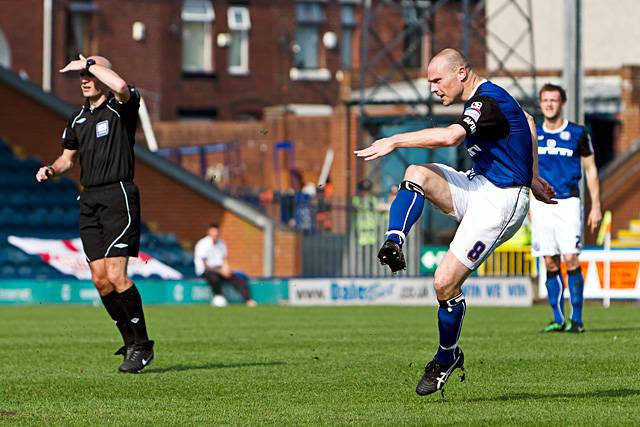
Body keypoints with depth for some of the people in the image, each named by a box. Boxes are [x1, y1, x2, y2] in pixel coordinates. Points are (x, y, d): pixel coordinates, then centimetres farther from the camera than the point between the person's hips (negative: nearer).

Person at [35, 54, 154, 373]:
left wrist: (89, 64, -17)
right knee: (100, 280, 3)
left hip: (118, 196, -7)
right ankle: (131, 343, 14)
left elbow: (121, 86, -30)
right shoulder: (78, 118, 16)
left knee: (116, 276, -15)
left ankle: (142, 345, -3)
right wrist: (51, 170, 5)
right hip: (89, 201, 7)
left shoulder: (121, 107, -6)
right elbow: (69, 157, 27)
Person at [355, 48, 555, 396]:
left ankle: (447, 357, 11)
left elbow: (450, 136, -38)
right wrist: (532, 178, 29)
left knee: (445, 283, -10)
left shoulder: (487, 101, -21)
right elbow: (526, 123, 28)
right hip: (477, 185, 10)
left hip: (499, 202, -10)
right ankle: (394, 243, -23)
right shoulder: (487, 97, 11)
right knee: (416, 174, -13)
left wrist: (395, 141, -30)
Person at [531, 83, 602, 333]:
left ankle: (576, 319, -7)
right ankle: (558, 319, 6)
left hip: (568, 202, -3)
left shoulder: (577, 134, 2)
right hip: (541, 206, 3)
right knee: (550, 264, 1)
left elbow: (590, 170, 5)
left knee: (570, 260, -11)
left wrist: (596, 207, 1)